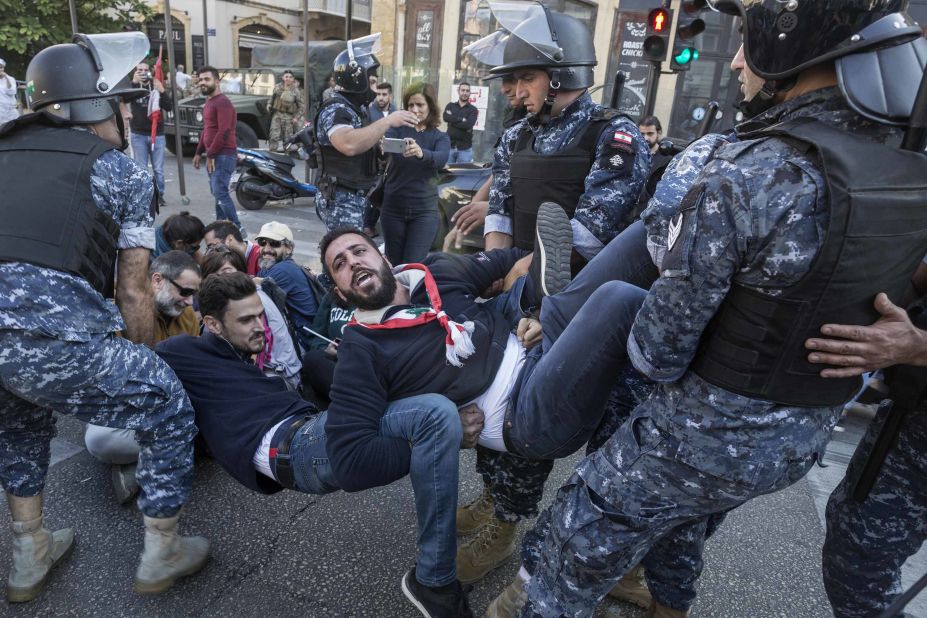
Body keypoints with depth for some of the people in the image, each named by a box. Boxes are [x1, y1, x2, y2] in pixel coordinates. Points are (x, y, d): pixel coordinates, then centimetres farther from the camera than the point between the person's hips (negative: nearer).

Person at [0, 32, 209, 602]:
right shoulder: (123, 171, 10)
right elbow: (132, 294, 9)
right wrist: (142, 362, 25)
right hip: (50, 328, -6)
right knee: (169, 410, 16)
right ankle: (162, 555, 29)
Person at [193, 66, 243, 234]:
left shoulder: (222, 102, -12)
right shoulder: (208, 102, 20)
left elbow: (224, 132, -20)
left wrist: (210, 155, -19)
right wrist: (199, 152, 20)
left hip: (224, 155, -10)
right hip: (213, 155, 10)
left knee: (220, 193, -15)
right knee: (217, 193, 10)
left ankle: (238, 229, -13)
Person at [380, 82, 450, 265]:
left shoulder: (440, 137, 2)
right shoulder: (397, 129, 2)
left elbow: (441, 159, -20)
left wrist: (421, 153, -42)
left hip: (424, 210, -1)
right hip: (393, 207, 1)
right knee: (393, 264, 10)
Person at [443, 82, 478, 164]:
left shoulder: (473, 110, 3)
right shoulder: (450, 106, 10)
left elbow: (468, 124, -15)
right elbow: (446, 117, -11)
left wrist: (453, 120, -9)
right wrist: (462, 119, -14)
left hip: (465, 148, -2)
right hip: (450, 146, 2)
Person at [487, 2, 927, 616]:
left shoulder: (746, 176, -28)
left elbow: (661, 341, -21)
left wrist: (653, 359, 1)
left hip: (712, 432, -8)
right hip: (809, 434, 8)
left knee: (584, 538, 16)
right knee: (683, 518, 34)